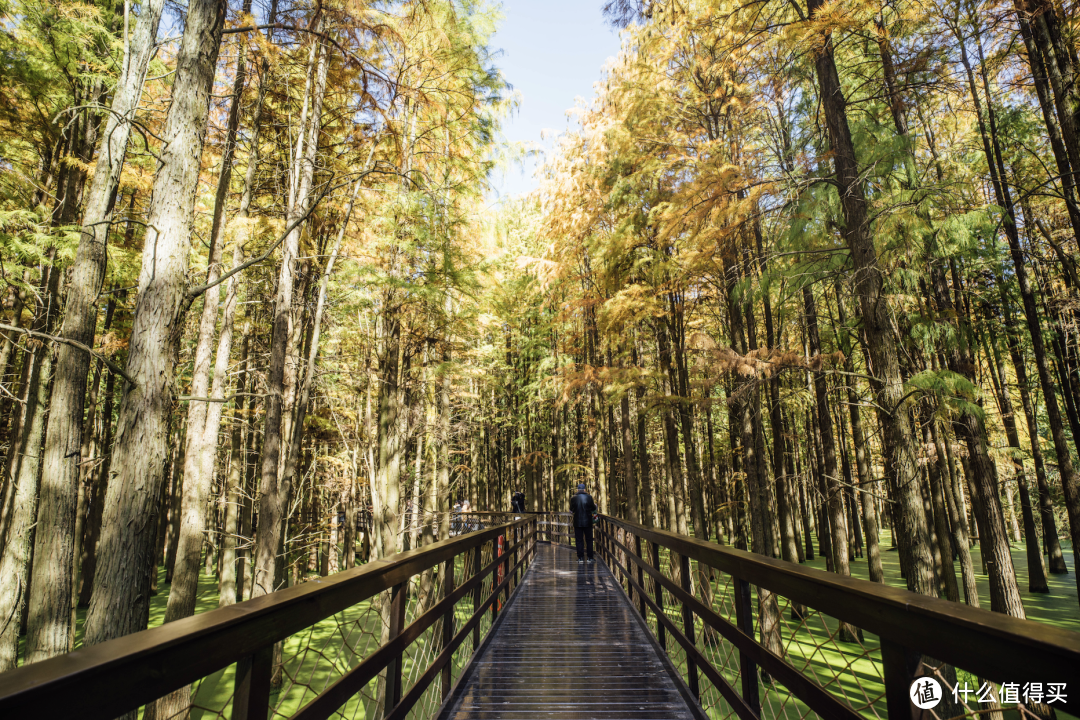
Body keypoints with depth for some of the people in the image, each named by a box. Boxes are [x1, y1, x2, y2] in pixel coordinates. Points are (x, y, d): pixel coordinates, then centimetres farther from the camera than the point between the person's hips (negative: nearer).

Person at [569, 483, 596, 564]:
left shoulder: (573, 498, -7)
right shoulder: (589, 497, -8)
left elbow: (571, 510, 3)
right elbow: (593, 509, 1)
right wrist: (595, 505, 23)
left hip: (578, 522, 0)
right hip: (588, 521, 0)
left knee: (579, 540, 7)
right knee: (589, 540, 9)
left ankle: (581, 558, 8)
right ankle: (590, 558, 10)